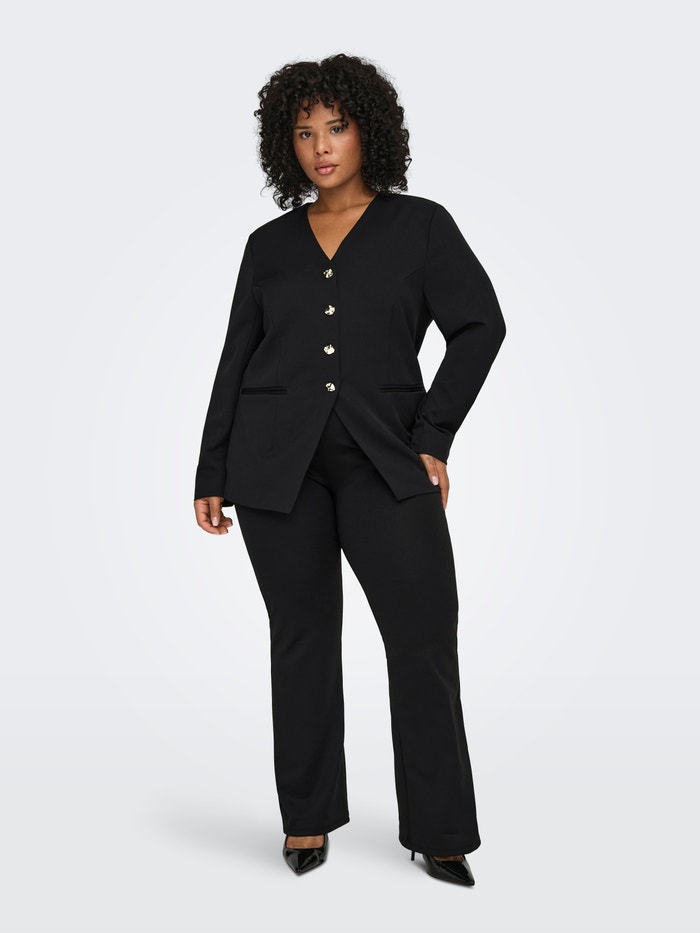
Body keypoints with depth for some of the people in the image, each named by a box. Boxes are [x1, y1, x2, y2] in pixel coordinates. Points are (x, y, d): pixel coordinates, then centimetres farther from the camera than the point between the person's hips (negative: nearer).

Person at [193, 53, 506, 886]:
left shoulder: (420, 226, 6)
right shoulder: (270, 244, 11)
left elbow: (480, 325, -2)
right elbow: (237, 359, 12)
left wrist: (431, 439, -8)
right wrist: (211, 474, 9)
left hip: (384, 463, -1)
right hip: (275, 460, 2)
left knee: (424, 635, -5)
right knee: (301, 635, 7)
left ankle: (439, 833, 8)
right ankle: (308, 817, 21)